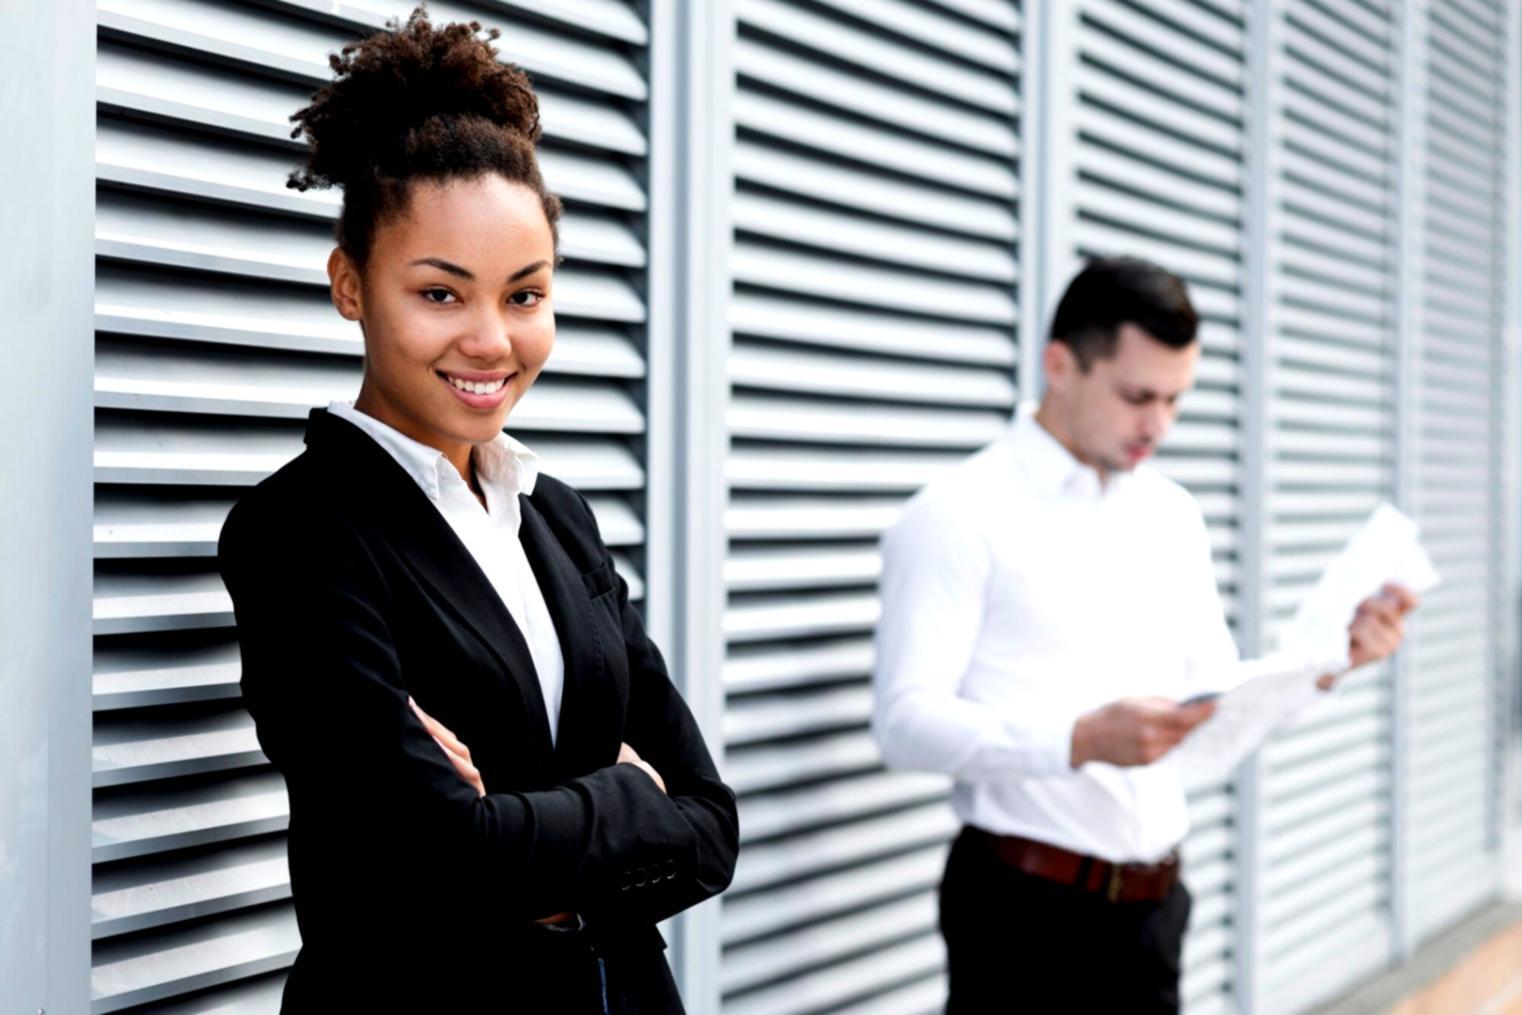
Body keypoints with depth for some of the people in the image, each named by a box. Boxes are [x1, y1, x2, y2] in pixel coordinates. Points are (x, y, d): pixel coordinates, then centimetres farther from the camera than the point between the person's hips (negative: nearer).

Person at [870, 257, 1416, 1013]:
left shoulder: (1174, 517, 11)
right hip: (1024, 902, -6)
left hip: (1153, 902, 6)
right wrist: (1082, 738, -31)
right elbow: (906, 722, -18)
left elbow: (1221, 702, 13)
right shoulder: (957, 516, -10)